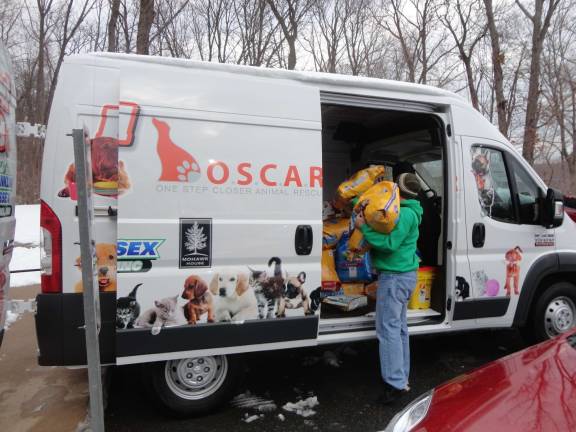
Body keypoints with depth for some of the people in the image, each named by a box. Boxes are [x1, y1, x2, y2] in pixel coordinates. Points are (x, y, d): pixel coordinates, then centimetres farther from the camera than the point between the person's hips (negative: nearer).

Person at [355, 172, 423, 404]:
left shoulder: (405, 214, -18)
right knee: (398, 326, 17)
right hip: (403, 274, 11)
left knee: (388, 328, -6)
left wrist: (364, 227, -19)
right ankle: (402, 378, 28)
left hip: (395, 275, -11)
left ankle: (395, 383, -1)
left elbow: (389, 243, -25)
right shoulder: (409, 211, 14)